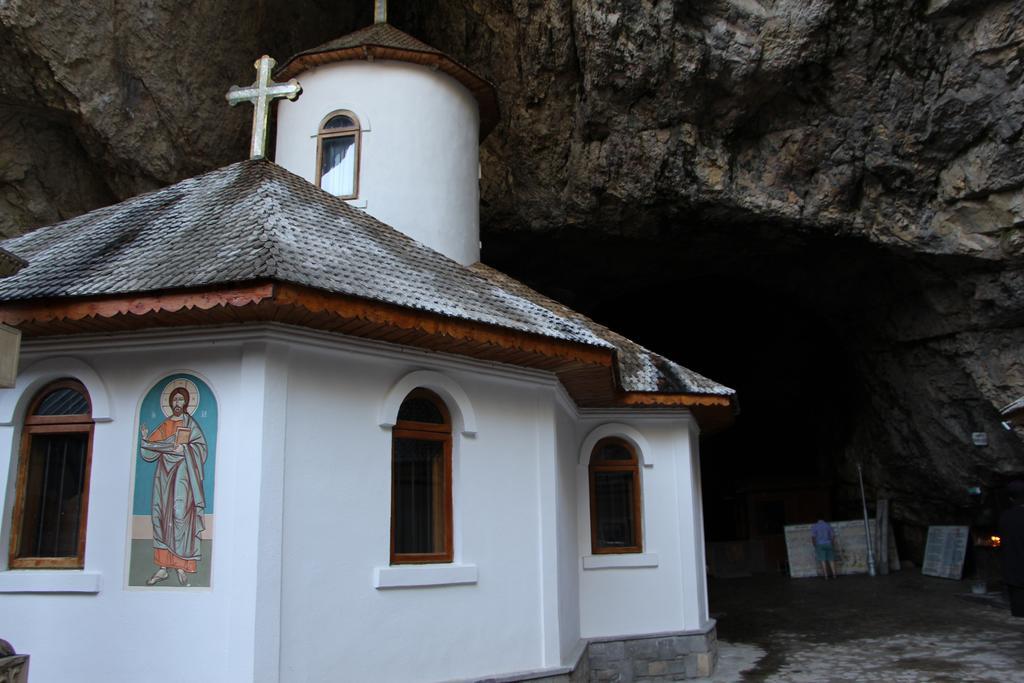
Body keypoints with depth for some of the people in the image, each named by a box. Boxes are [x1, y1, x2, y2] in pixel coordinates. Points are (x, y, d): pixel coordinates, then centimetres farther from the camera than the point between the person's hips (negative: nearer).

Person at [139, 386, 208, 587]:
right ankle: (162, 568, 4)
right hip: (164, 474, 5)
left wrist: (183, 449, -17)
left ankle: (181, 568, -12)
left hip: (181, 474, -5)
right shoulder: (164, 426, 18)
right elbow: (150, 453, 14)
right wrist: (146, 438, -1)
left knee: (179, 516, -13)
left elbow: (201, 447, -5)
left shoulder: (190, 424, 6)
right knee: (161, 516, 0)